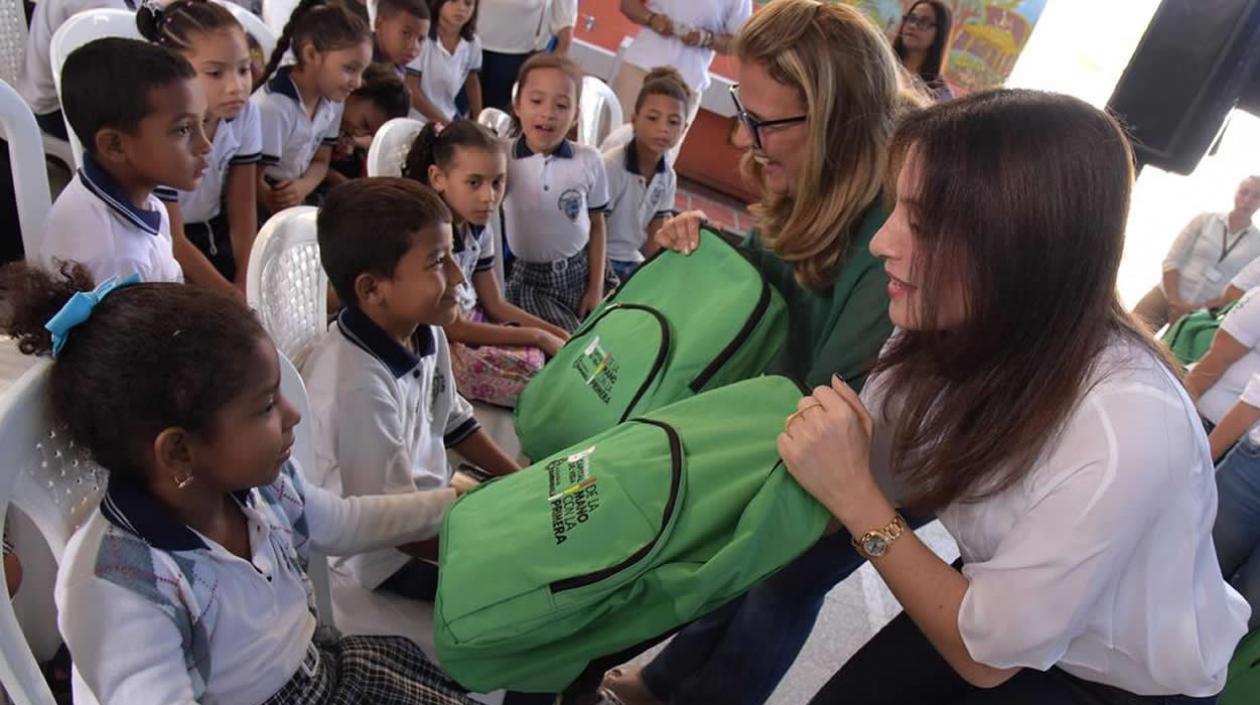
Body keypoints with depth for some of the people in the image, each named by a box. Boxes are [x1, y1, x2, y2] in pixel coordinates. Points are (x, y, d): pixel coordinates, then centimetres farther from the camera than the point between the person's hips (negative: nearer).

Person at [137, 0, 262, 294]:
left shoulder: (245, 113, -13)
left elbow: (242, 209, -7)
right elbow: (172, 239, -20)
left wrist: (245, 285, -14)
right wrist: (231, 296, -20)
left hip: (215, 228, 5)